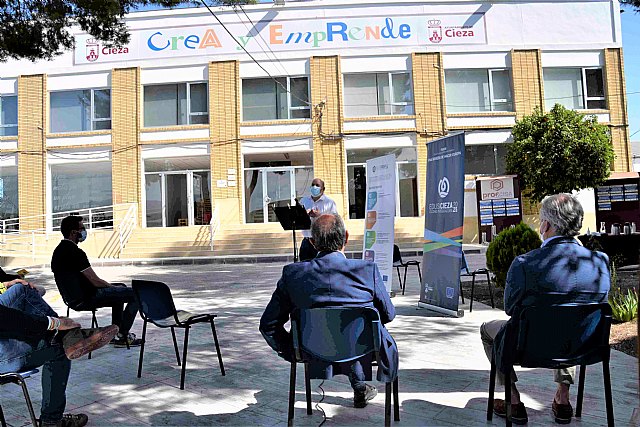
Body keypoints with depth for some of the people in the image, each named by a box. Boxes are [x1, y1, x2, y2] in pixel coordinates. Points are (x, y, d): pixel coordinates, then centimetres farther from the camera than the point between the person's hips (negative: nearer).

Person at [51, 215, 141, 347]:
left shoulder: (59, 249, 9)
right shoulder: (75, 252, -23)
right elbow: (95, 281, -22)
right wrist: (113, 286, -2)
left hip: (73, 296, 10)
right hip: (85, 299, -10)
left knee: (121, 287, 29)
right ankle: (122, 337, 1)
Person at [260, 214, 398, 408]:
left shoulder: (293, 273, -12)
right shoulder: (367, 270, -17)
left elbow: (268, 325, -5)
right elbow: (388, 315, -1)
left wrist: (292, 353, 9)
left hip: (317, 361, 2)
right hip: (363, 357, -2)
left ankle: (360, 388, 50)